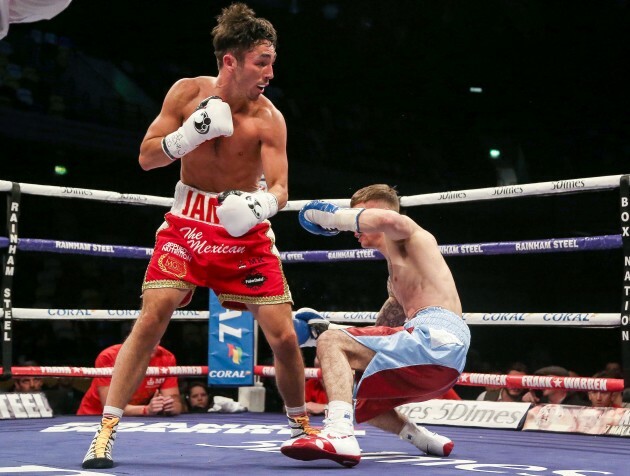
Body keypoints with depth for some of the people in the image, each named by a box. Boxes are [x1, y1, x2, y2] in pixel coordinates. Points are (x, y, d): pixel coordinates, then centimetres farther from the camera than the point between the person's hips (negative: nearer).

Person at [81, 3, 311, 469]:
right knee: (153, 316, -16)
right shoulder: (188, 93, -7)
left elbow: (279, 186, -16)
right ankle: (107, 429, -9)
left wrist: (261, 204, -40)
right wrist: (190, 134, -25)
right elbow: (147, 157, -6)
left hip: (245, 229, 0)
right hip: (188, 222, 0)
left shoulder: (269, 118, -12)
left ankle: (301, 424, 19)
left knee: (284, 334, -5)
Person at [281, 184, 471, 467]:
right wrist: (328, 327, 22)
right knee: (355, 400, 25)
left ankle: (339, 435, -36)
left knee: (331, 342, -15)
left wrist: (333, 216, -10)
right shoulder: (396, 275, 32)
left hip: (436, 339, -10)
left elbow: (388, 220, -22)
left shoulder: (412, 237, 6)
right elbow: (378, 338, 30)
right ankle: (426, 440, 16)